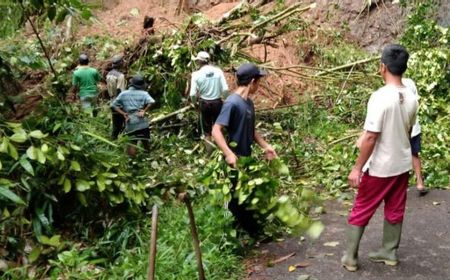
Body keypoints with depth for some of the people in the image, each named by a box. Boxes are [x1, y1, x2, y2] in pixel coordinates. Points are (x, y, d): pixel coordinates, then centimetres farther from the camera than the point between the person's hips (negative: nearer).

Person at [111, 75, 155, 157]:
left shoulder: (123, 94, 10)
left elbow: (114, 105, 7)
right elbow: (151, 102, -18)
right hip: (142, 122, -1)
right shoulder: (144, 93, 1)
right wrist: (144, 111, -11)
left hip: (130, 123, 1)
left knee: (132, 144, 4)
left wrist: (123, 113, 1)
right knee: (146, 141, 17)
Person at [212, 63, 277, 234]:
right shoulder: (232, 103, -21)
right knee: (238, 199, 5)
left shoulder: (248, 102, 7)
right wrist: (229, 154, -35)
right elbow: (216, 130, -25)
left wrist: (265, 146, 11)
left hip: (246, 158, 9)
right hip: (235, 161, -9)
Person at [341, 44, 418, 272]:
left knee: (361, 211, 7)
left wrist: (357, 168, -16)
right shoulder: (411, 98, -2)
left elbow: (370, 137, -24)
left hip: (379, 167, -6)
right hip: (402, 164, 6)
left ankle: (350, 257, 15)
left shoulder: (380, 97, -24)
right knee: (395, 211, 18)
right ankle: (389, 252, 31)